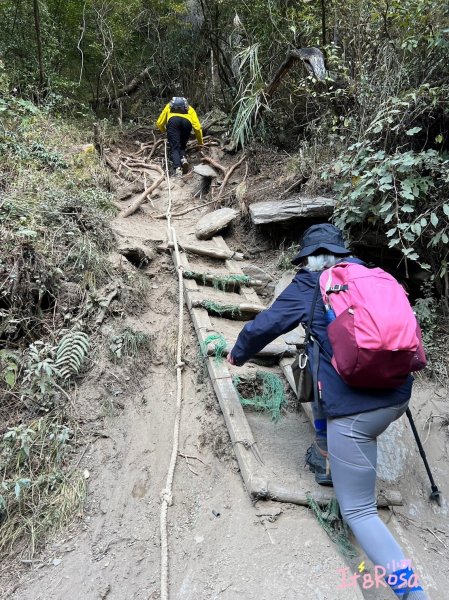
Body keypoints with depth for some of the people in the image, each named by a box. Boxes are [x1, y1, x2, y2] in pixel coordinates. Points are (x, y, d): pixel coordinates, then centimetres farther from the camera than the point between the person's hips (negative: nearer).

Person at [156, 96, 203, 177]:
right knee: (182, 145, 19)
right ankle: (183, 158, -12)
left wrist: (164, 131, 54)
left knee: (174, 148, -2)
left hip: (173, 121, -1)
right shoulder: (190, 109, 37)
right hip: (186, 122, 1)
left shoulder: (169, 106, 39)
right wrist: (200, 143, 31)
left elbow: (159, 123, 33)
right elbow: (197, 127, 23)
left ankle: (178, 168, -26)